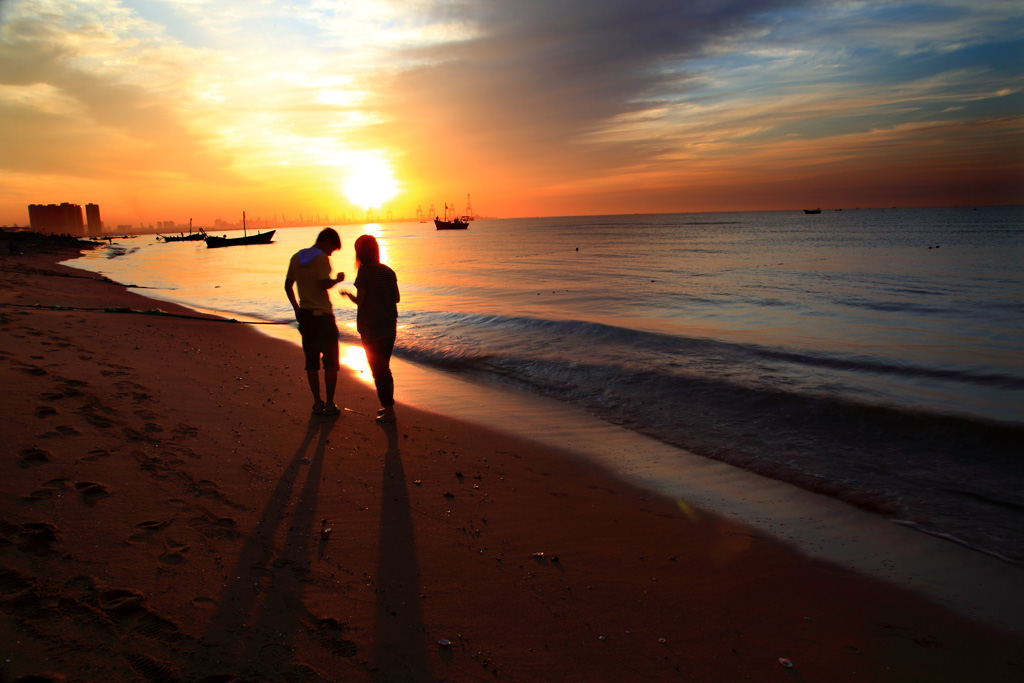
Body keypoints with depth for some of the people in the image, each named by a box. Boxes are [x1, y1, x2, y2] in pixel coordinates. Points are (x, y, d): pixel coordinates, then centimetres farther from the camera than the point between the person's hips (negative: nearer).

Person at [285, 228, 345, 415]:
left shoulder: (296, 257, 9)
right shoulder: (321, 258, -12)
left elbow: (288, 286, 13)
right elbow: (324, 284, -24)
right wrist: (337, 279, -6)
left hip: (305, 315, 6)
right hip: (322, 315, -6)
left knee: (311, 361, 11)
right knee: (330, 361, 4)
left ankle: (317, 403, 16)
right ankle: (329, 404, 6)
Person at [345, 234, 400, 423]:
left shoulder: (365, 271, -14)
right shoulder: (388, 271, 3)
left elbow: (360, 301, -13)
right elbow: (397, 298, 5)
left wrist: (348, 294, 6)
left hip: (372, 329, -6)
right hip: (390, 327, 6)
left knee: (378, 370, 5)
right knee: (384, 368, 20)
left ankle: (388, 410, 8)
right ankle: (388, 406, 28)